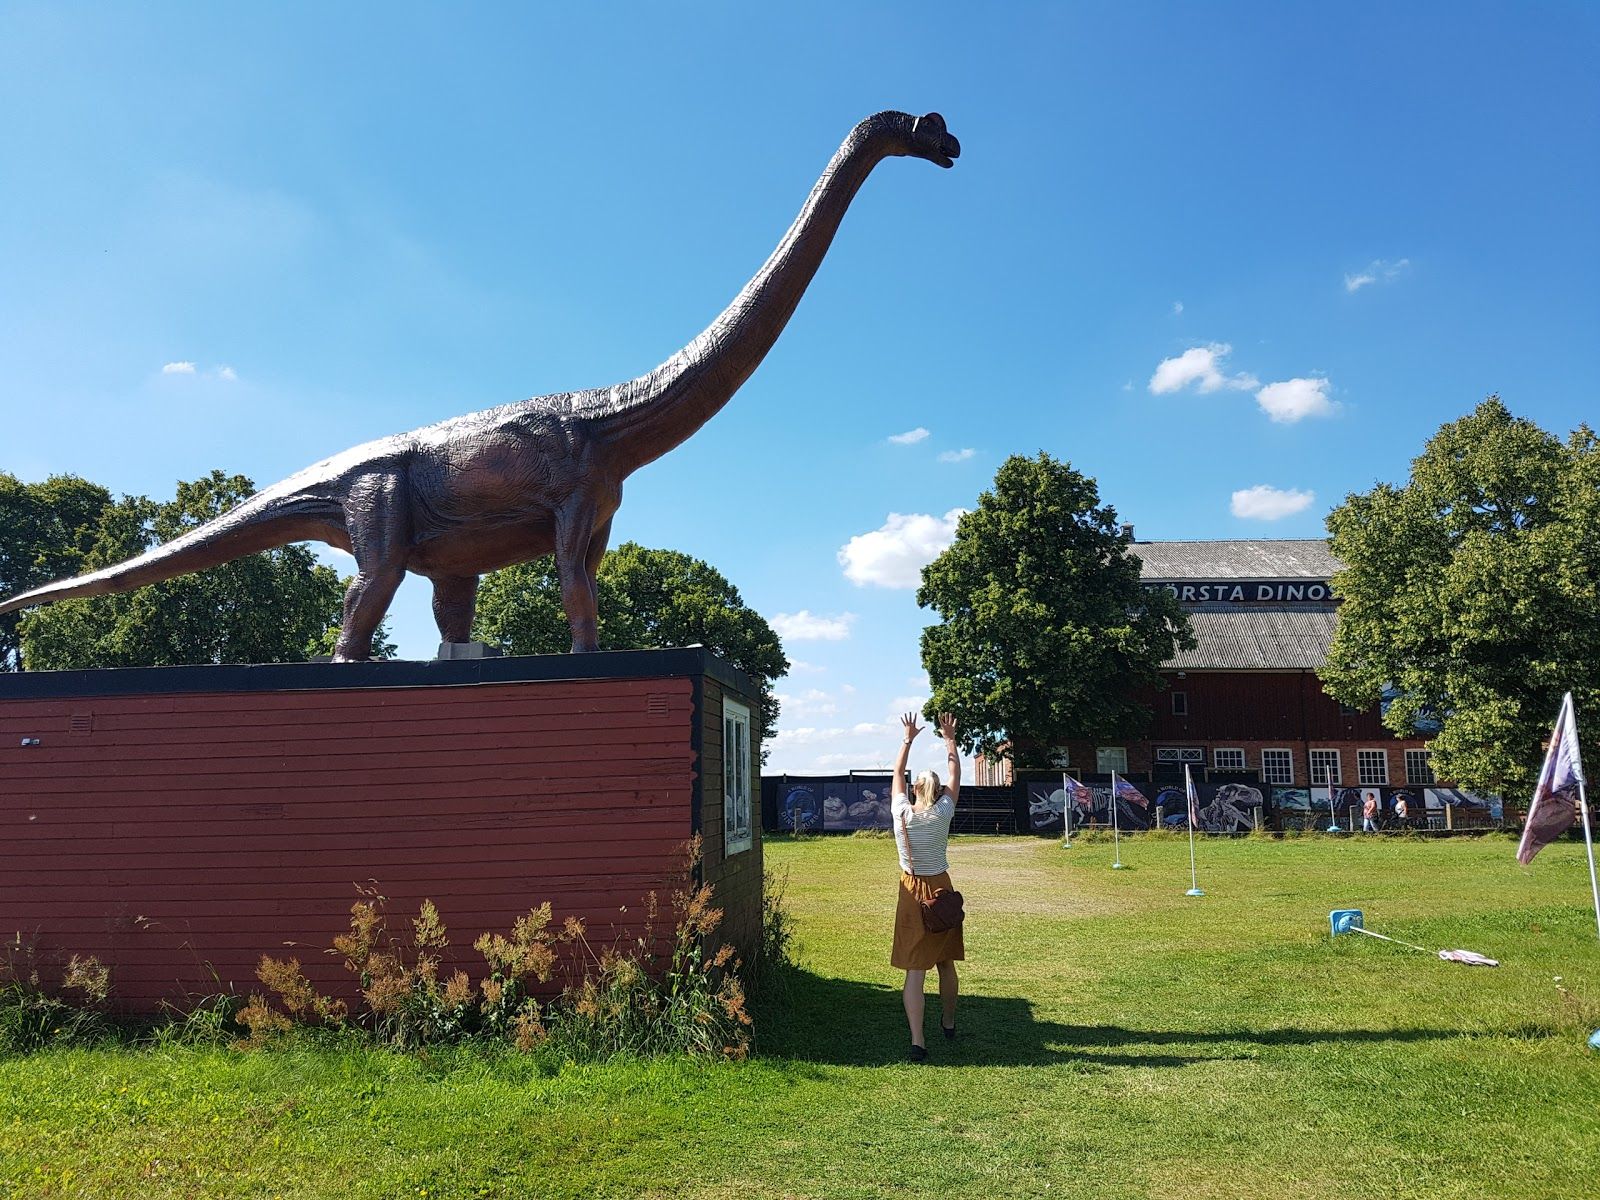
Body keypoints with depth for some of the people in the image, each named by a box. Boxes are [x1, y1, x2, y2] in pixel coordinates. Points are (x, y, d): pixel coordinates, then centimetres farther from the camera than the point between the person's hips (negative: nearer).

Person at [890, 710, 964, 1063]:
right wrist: (949, 739, 14)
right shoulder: (941, 814, -11)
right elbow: (956, 774, 3)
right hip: (940, 891, 1)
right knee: (945, 962, 17)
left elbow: (898, 773, 7)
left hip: (912, 894, -1)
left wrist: (908, 739, 16)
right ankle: (948, 1023, 36)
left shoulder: (901, 813, -9)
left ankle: (917, 1040, -13)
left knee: (914, 970, -4)